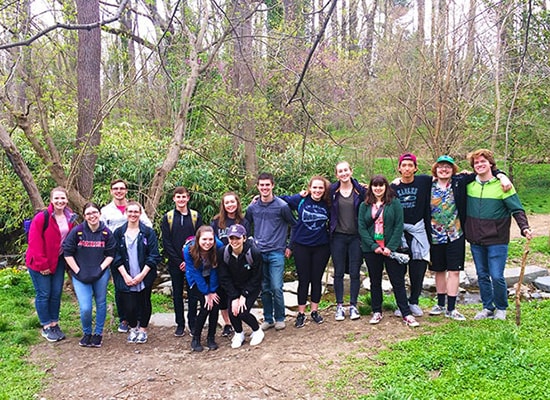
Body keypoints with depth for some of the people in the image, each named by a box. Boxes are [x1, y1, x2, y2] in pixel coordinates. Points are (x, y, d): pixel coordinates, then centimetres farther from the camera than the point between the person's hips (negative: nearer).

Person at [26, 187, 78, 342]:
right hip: (39, 263, -5)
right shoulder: (41, 218, -18)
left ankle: (54, 324, 23)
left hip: (58, 261, 6)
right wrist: (42, 265, -17)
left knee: (56, 293, 10)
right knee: (43, 294, 1)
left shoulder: (70, 218, 1)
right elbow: (35, 243, -18)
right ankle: (46, 327, 14)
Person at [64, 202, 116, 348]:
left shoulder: (106, 232, -4)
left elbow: (110, 254, 2)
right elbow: (67, 253, -5)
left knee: (101, 303, 12)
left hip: (100, 275, 2)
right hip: (81, 276, -2)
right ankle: (87, 333, 19)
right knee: (85, 308, -9)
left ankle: (98, 333, 32)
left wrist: (101, 268, -10)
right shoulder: (77, 231, -9)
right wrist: (78, 271, -8)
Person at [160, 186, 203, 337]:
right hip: (175, 263, 0)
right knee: (177, 293, 8)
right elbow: (166, 242, -2)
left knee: (193, 293, 4)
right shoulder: (167, 217, 2)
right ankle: (180, 324, 17)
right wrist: (178, 261, -10)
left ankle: (192, 323, 15)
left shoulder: (196, 216, 3)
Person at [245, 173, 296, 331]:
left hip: (276, 253, -3)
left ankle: (280, 318, 11)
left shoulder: (282, 206, -4)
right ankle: (268, 319, 20)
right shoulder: (252, 208, 5)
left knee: (276, 288, -7)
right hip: (258, 253, 3)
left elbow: (294, 225, 5)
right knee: (264, 288, 8)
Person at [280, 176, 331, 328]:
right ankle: (301, 313, 15)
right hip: (301, 246, -1)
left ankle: (314, 311, 24)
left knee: (317, 279, 10)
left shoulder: (328, 204, -3)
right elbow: (282, 200, 2)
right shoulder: (300, 200, -7)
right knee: (303, 280, 5)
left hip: (322, 247, 1)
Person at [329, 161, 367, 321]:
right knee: (339, 272, 5)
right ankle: (339, 306, 15)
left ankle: (353, 305, 15)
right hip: (338, 236, 0)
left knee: (355, 272, 4)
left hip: (355, 237, 0)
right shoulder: (332, 191, 1)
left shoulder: (360, 190, -1)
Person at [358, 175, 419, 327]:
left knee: (398, 281, 1)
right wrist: (373, 246, -11)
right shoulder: (365, 205, 5)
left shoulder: (394, 203, 0)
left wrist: (390, 247, -13)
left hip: (391, 249, -2)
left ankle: (406, 314, 7)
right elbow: (361, 228, 0)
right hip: (371, 250, 2)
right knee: (375, 282, 11)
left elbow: (399, 226, -6)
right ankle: (377, 312, 22)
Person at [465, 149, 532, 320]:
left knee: (497, 276, -4)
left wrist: (524, 227, -21)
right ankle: (487, 308, 26)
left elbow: (517, 209, -8)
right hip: (476, 240, 4)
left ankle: (501, 308, 17)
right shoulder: (469, 184, 5)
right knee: (482, 276, 12)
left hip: (497, 240, -4)